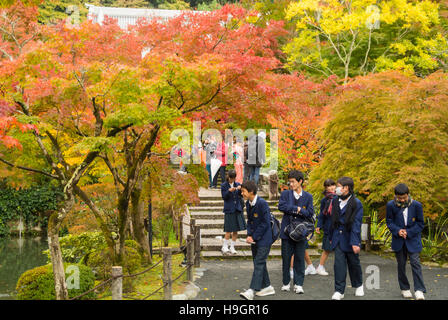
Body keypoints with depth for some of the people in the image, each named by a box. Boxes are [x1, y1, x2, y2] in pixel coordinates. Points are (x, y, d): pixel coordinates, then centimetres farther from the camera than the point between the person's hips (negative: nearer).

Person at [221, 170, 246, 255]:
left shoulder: (237, 184, 8)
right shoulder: (224, 186, -2)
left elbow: (241, 196, 4)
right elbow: (224, 197, -8)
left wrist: (240, 190, -14)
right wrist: (229, 191, -23)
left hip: (237, 209, 4)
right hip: (229, 210, -4)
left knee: (236, 230, 6)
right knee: (229, 230, -7)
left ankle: (232, 247, 17)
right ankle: (225, 247, 6)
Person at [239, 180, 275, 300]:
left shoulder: (262, 203, -19)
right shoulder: (248, 204, 7)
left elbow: (265, 223, -18)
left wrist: (254, 237, -15)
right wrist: (249, 235, -2)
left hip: (264, 238, -9)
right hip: (255, 239, 9)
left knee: (259, 263, -10)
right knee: (259, 263, 13)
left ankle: (252, 290, -15)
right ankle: (267, 287, 24)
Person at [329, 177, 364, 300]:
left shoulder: (356, 203, -11)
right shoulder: (335, 201, 6)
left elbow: (356, 224, -15)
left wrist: (355, 242, -19)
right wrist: (331, 237, 16)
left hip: (350, 237, -3)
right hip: (338, 237, 4)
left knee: (354, 263, 11)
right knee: (339, 263, -4)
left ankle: (358, 285, 34)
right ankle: (339, 291, 0)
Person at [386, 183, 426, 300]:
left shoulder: (416, 205, -9)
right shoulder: (391, 205, -6)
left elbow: (420, 223, -2)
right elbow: (389, 221, 3)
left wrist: (409, 232, -13)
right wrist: (397, 230, -15)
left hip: (413, 239, -2)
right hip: (398, 240, 2)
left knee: (415, 263, -10)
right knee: (401, 264, 8)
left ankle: (419, 290, -9)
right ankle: (405, 288, 22)